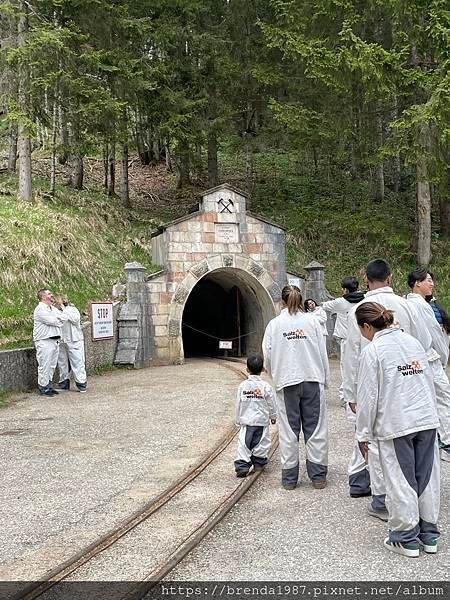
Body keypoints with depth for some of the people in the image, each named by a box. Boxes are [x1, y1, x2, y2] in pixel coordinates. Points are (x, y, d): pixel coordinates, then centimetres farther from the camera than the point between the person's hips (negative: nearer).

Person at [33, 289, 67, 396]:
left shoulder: (53, 309, 19)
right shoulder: (40, 309, -8)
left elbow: (64, 318, 9)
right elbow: (51, 321, -16)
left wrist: (56, 318, -7)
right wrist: (59, 322, 2)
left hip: (55, 341, 8)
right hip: (44, 342, -8)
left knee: (52, 366, 11)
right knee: (44, 366, -5)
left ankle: (49, 386, 19)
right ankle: (43, 388, 1)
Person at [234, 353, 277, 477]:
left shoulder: (243, 385, -5)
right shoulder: (265, 386, -8)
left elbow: (238, 404, 1)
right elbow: (271, 404, 1)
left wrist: (238, 419, 12)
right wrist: (273, 416, 17)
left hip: (246, 421, 0)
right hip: (262, 420, 0)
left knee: (244, 444, 1)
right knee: (261, 443, 14)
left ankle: (242, 465, -8)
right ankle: (259, 462, 24)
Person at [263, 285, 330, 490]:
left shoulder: (274, 324, 0)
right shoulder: (311, 320, 0)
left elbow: (268, 356, 2)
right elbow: (322, 352, 2)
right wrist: (325, 379, 11)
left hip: (286, 382, 0)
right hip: (312, 380, 0)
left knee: (288, 430, 7)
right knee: (315, 428, 7)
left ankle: (289, 477, 12)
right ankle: (318, 475, 11)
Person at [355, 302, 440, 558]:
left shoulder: (372, 351, -9)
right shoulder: (412, 341, 9)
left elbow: (369, 397, -9)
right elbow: (430, 380, 14)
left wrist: (364, 433, -1)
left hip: (396, 424, -6)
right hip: (427, 420, 6)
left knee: (401, 481, 6)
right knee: (427, 477, 14)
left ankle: (406, 538, 16)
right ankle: (429, 534, 25)